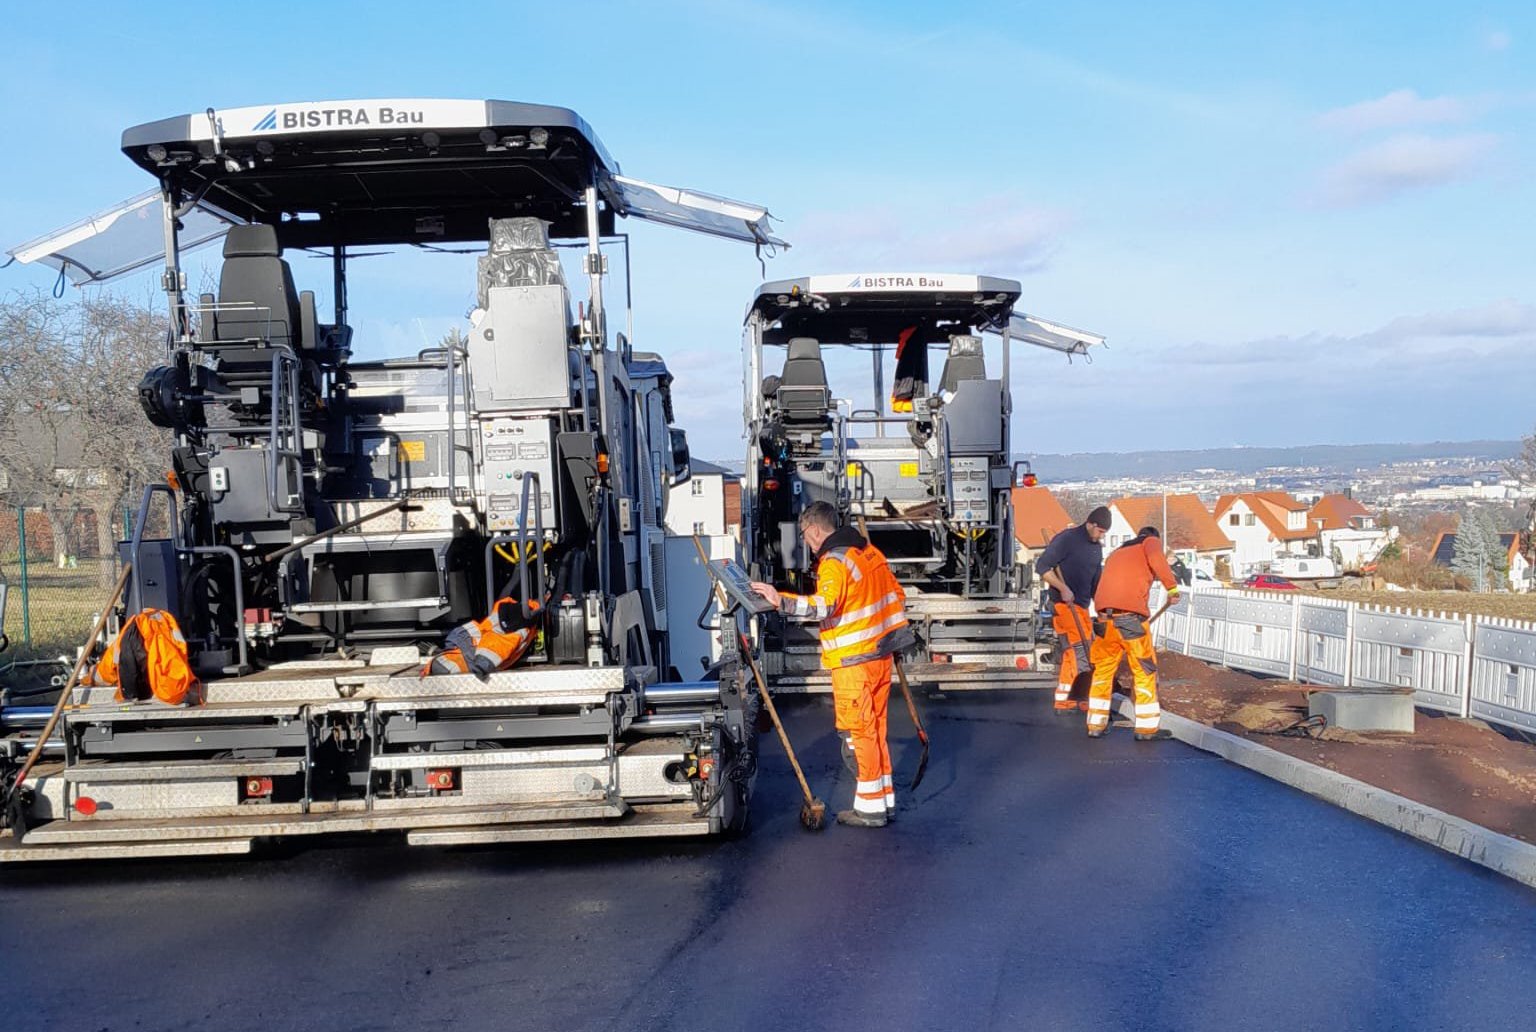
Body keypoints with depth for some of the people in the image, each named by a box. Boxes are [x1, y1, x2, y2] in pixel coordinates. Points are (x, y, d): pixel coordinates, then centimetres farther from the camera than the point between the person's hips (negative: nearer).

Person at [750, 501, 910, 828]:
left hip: (854, 661, -9)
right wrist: (888, 631, 28)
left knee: (861, 731, -2)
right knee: (876, 729, 15)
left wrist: (780, 599, -31)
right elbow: (896, 594, 19)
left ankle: (870, 807, 4)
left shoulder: (834, 562, -15)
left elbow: (823, 606, -31)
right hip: (881, 654, 9)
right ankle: (886, 800, 21)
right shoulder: (869, 551, 12)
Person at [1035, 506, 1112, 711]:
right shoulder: (1066, 539, -11)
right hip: (1062, 604, -8)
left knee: (1069, 652, 9)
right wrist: (1063, 588, -22)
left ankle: (1064, 699, 14)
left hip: (1081, 606, 8)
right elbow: (1042, 566, -15)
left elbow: (1095, 581, 22)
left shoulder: (1097, 548, 15)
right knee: (1079, 648, -13)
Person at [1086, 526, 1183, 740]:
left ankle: (1096, 725, 18)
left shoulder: (1116, 552, 32)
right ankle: (1147, 728, 5)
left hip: (1104, 612, 6)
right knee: (1144, 669, 4)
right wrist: (1173, 588, -4)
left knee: (1103, 668, 15)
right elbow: (1156, 558, -9)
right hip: (1130, 612, -6)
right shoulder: (1151, 542, 14)